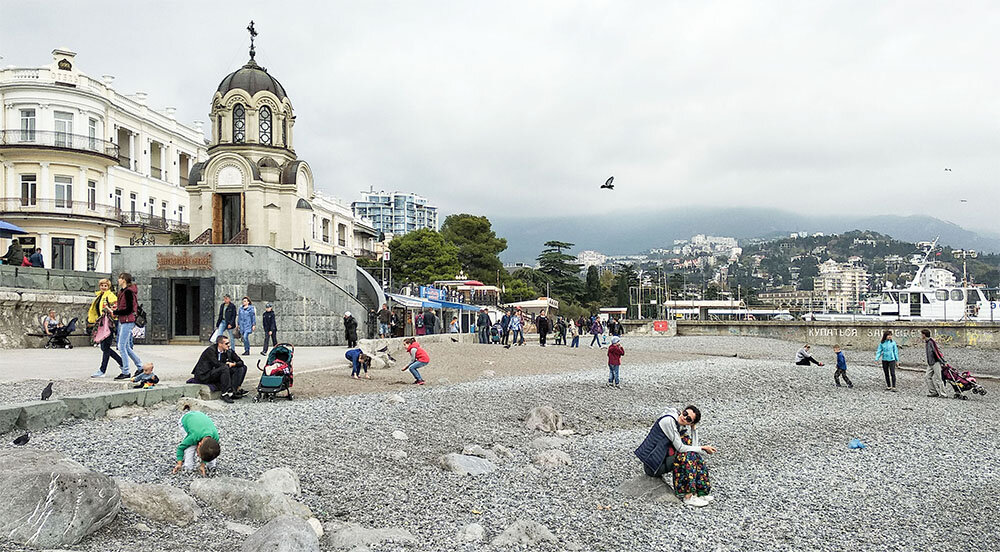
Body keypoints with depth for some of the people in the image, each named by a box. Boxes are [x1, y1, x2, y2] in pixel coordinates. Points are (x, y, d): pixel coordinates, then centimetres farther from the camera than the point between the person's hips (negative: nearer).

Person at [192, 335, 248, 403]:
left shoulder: (229, 351, 4)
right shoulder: (211, 350, -14)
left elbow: (240, 362, 7)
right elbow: (216, 364, -24)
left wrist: (233, 364, -13)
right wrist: (227, 364, -11)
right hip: (203, 376, -7)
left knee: (243, 367, -5)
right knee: (224, 368, -33)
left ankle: (234, 390, -22)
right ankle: (225, 394, -31)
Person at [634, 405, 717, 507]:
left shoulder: (683, 427, 7)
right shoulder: (669, 421, -19)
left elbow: (693, 447, -1)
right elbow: (680, 448, -20)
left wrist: (693, 429, -1)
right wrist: (703, 448, -12)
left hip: (662, 459, 9)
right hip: (652, 465, -9)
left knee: (695, 456, -2)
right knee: (687, 455, -22)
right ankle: (688, 497, -20)